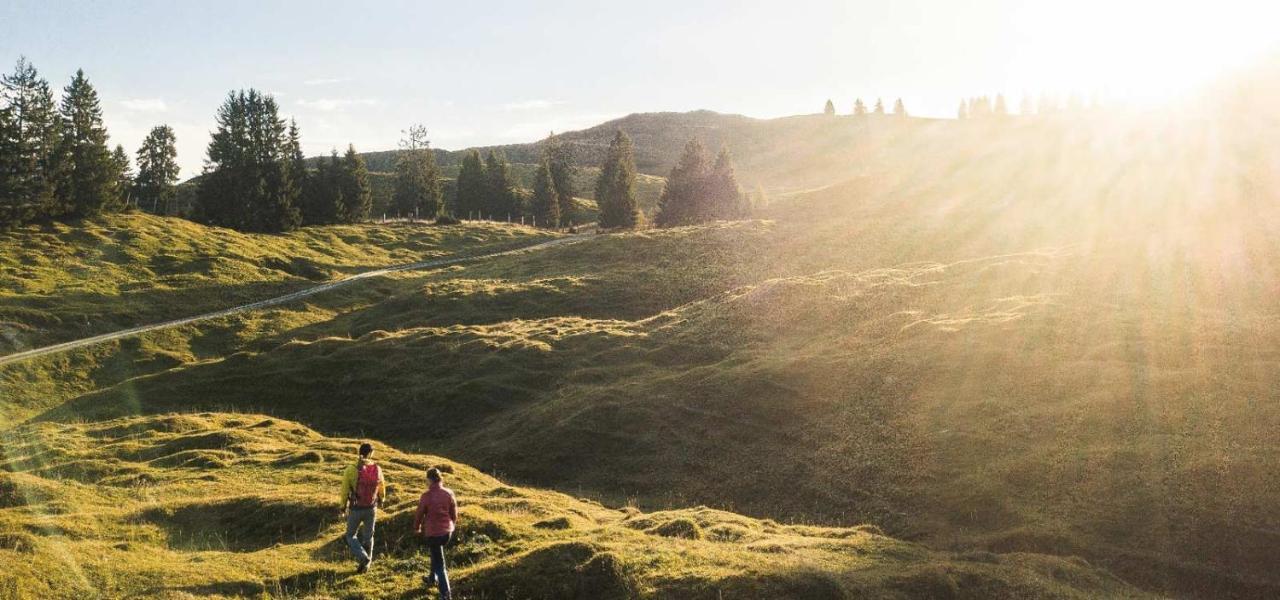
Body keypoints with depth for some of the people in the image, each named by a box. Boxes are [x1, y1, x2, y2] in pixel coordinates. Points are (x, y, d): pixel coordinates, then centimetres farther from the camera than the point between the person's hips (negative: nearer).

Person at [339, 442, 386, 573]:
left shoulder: (351, 469, -16)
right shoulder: (377, 469, -7)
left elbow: (345, 490, -9)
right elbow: (381, 489, 8)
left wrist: (343, 506, 9)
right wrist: (381, 499, 30)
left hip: (355, 509, -2)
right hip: (371, 508, 2)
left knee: (351, 536, 15)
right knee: (368, 536, 19)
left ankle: (363, 558, -5)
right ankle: (366, 563, 26)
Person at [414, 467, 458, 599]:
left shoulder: (426, 495, -16)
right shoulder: (449, 493, -4)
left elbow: (419, 514, -5)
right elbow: (454, 514, 5)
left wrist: (416, 528, 13)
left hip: (433, 532, -5)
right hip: (447, 531, 5)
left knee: (439, 564, 2)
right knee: (436, 553, 33)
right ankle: (433, 578, 46)